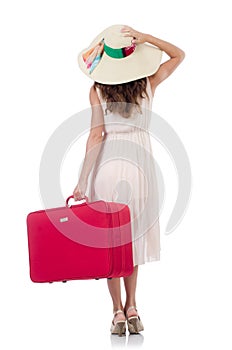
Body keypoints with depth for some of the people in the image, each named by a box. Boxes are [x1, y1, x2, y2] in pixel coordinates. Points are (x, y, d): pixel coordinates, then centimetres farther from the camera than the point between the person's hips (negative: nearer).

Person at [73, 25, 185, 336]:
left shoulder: (97, 90, -7)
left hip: (107, 164, -1)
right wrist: (147, 39, -1)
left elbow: (96, 135, -12)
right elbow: (178, 55, 14)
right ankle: (131, 307, 18)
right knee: (132, 236, 16)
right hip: (139, 161, 2)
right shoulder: (149, 85, -2)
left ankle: (118, 311, 11)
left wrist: (82, 181, -9)